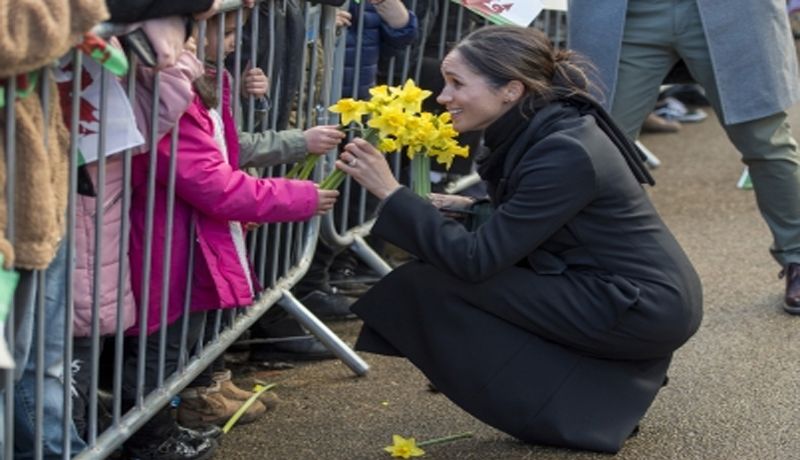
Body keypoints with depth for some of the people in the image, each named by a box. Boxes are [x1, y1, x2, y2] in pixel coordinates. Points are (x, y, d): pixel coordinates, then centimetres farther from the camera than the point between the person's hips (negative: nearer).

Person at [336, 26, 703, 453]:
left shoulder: (564, 154, -23)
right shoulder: (541, 129, 3)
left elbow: (476, 260, -22)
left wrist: (391, 192, -18)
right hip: (638, 293, 9)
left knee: (436, 285, -12)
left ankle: (576, 411, -1)